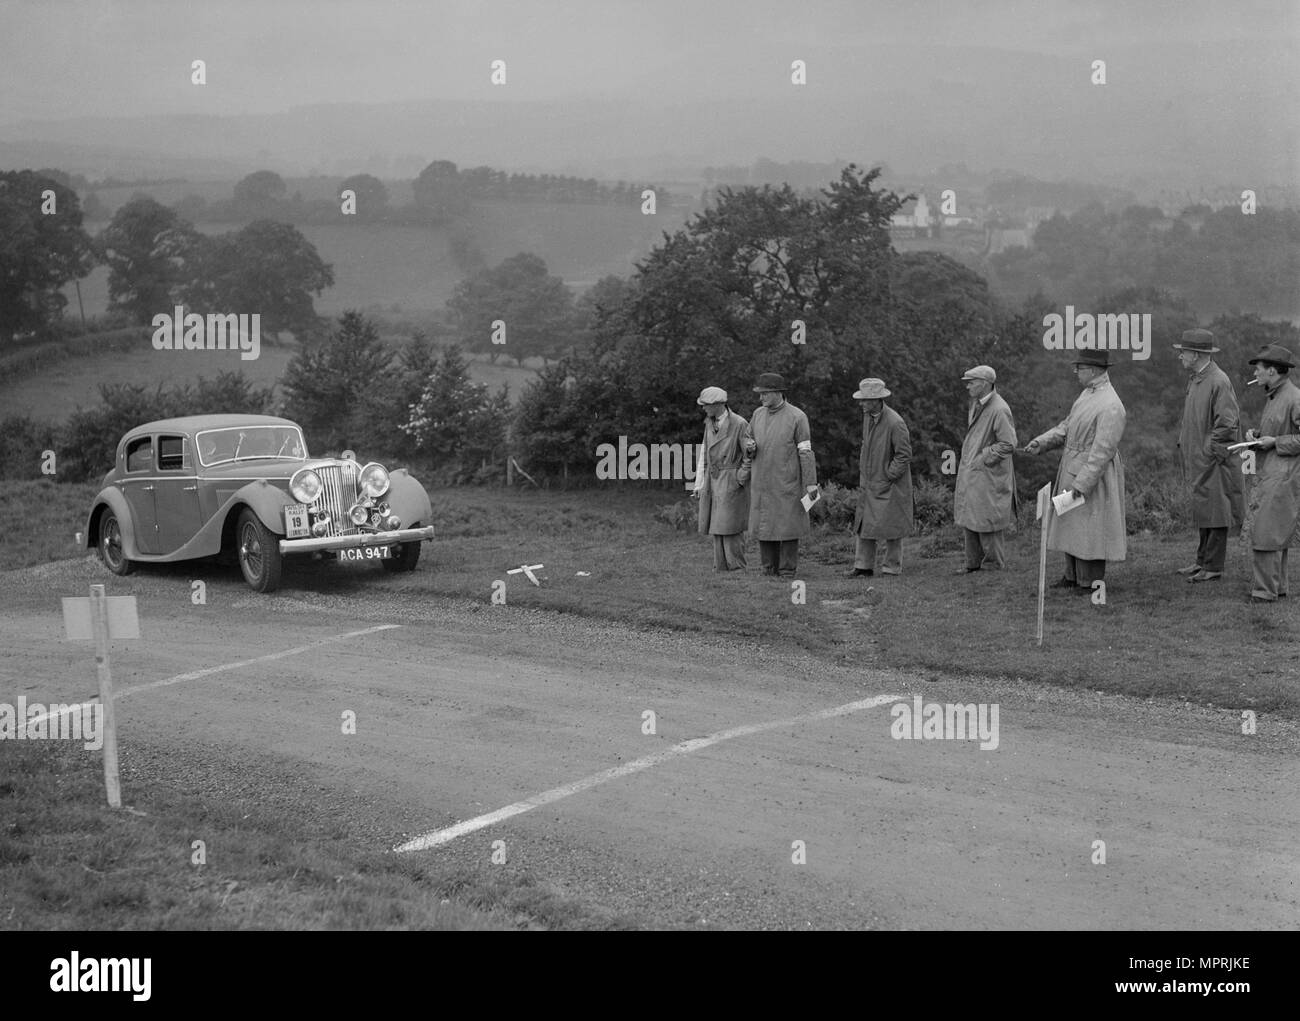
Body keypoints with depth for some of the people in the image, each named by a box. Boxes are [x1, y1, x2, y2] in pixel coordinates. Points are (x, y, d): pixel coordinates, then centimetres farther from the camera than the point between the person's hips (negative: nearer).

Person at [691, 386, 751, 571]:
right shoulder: (710, 423, 10)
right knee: (717, 526, 6)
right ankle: (721, 568, 10)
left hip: (732, 482, -7)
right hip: (713, 482, 7)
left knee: (731, 527, -8)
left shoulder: (739, 424, -11)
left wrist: (741, 479, -11)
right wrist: (699, 485, 10)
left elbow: (751, 455, -8)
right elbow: (705, 455, 13)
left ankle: (737, 569, 0)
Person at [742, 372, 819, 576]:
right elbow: (748, 440, 19)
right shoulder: (758, 414, 7)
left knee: (788, 527, -1)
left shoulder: (797, 417, -8)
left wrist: (810, 484, -12)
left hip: (787, 484, -5)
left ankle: (787, 571, 7)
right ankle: (769, 570, 15)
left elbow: (806, 452, -8)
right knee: (764, 527, 6)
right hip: (761, 483, 5)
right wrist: (750, 447, -7)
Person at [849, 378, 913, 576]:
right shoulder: (867, 415, 4)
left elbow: (904, 455, -16)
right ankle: (863, 566, 13)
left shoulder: (895, 423, -21)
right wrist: (862, 474, 12)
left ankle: (892, 568, 14)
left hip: (889, 485, -7)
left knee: (890, 527, 2)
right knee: (863, 523, 7)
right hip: (868, 483, 7)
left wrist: (888, 478, -14)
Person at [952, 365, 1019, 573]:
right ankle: (973, 563, 23)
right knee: (968, 520, 13)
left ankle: (995, 566, 10)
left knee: (986, 522, -2)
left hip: (989, 475, -9)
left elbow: (1008, 444, -19)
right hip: (969, 472, 9)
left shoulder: (999, 410, -18)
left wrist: (984, 458, -17)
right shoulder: (976, 404, 10)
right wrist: (967, 459, 13)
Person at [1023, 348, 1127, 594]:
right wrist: (1042, 442, 1)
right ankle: (1073, 576, 27)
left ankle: (1090, 582, 10)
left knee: (1089, 526, -1)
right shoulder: (1088, 394, 7)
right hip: (1072, 469, 10)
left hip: (1093, 474, -10)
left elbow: (1102, 451, -25)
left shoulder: (1110, 407, -23)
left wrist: (1081, 484, -25)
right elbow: (1068, 426, 15)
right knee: (1073, 523, 16)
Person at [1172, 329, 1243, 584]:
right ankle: (1203, 562, 22)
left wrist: (1209, 454, -16)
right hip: (1198, 462, 9)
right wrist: (1183, 447, 13)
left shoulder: (1219, 382, -16)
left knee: (1214, 513, -3)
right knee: (1202, 513, 15)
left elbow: (1227, 424, -19)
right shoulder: (1195, 380, 13)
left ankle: (1213, 568, 2)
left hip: (1214, 464, -9)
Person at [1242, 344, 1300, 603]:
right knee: (1275, 534, 13)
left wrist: (1275, 442, -17)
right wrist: (1256, 434, 8)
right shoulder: (1274, 397, 16)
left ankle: (1266, 591, -7)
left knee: (1265, 533, -11)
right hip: (1267, 475, 10)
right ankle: (1277, 587, 19)